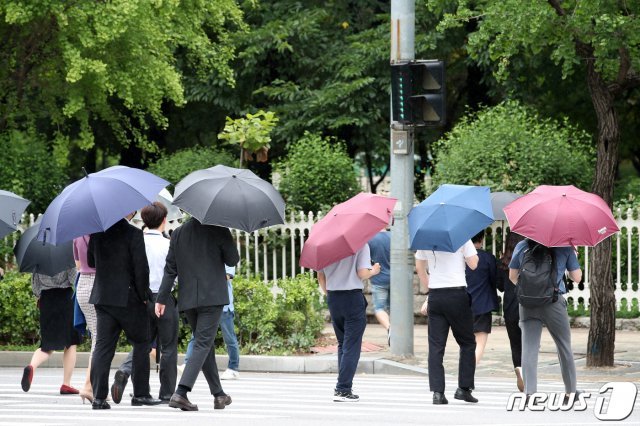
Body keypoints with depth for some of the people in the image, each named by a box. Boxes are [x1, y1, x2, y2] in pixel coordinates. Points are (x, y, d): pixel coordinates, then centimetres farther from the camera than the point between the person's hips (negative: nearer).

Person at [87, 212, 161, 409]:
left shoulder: (97, 232, 4)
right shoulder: (133, 233, -14)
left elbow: (91, 261, 15)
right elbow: (140, 267, -15)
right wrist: (143, 294, -3)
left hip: (102, 297, 5)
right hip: (129, 297, -5)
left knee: (103, 347, 4)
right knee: (141, 344, 10)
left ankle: (99, 397, -3)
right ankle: (140, 393, 11)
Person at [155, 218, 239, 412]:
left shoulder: (178, 233, 5)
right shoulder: (218, 231, -7)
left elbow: (170, 268, 5)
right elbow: (232, 260, 0)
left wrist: (162, 298, 6)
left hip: (187, 299, 5)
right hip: (212, 297, -5)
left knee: (206, 344, 17)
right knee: (203, 344, -7)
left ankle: (218, 394, 24)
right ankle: (181, 393, -22)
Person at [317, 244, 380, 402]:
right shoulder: (361, 244, -9)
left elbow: (320, 275, 8)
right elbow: (362, 273, -16)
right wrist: (373, 271, 5)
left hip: (333, 298, 5)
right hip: (353, 296, -5)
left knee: (342, 344, 17)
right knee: (351, 346, 0)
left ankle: (343, 388, 16)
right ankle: (343, 390, -5)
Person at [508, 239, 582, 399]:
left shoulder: (521, 246, 7)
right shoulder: (564, 247, 2)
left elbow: (512, 276, 14)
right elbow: (577, 277, 4)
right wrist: (573, 256, 22)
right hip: (554, 302, -1)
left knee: (529, 349, -2)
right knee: (564, 348, 13)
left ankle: (529, 392, -14)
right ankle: (571, 392, 19)